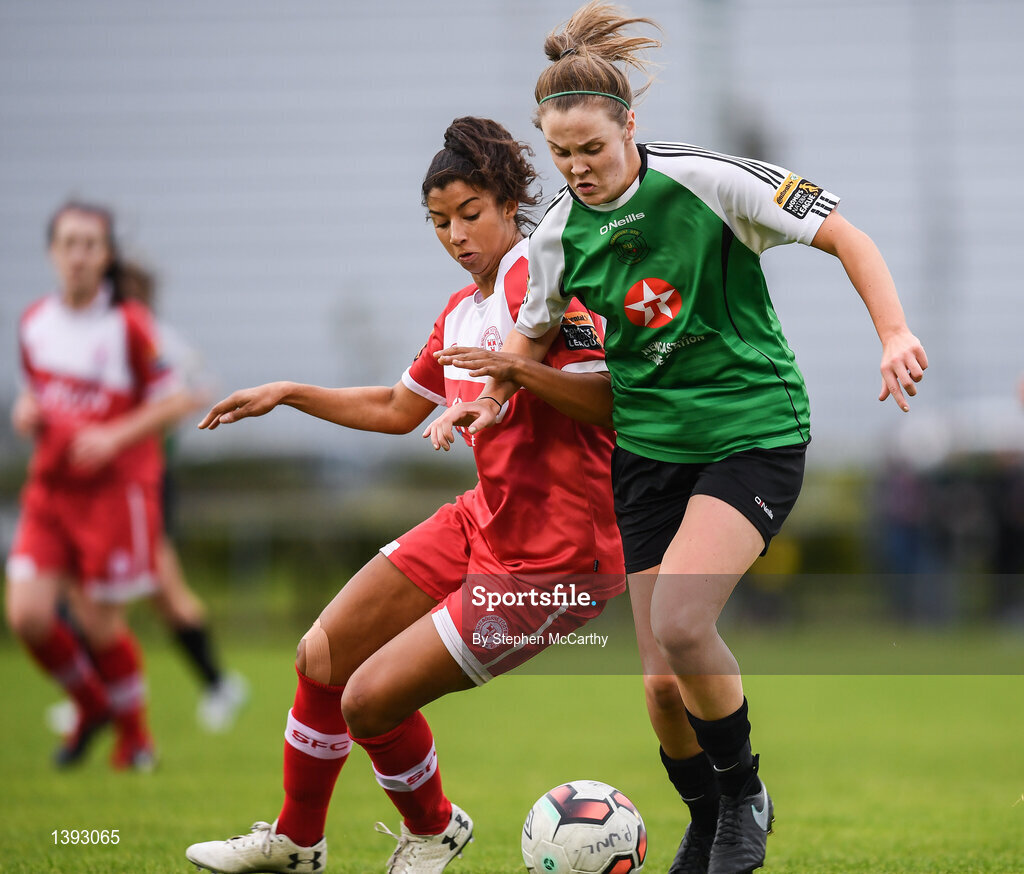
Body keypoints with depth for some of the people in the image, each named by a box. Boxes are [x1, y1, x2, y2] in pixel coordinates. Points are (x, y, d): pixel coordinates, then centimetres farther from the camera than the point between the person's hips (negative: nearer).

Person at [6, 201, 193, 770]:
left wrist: (114, 436, -19)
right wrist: (27, 412, -1)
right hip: (50, 489, 5)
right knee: (28, 615, -7)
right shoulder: (35, 323, 6)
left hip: (115, 491, -5)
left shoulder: (129, 324, -10)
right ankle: (91, 705, 21)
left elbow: (174, 401, -7)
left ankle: (134, 734, 25)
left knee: (99, 621, 0)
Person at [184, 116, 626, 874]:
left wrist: (521, 369, -36)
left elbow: (615, 401, -23)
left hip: (554, 557, -9)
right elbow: (399, 408, 29)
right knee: (323, 657, 11)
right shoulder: (460, 312, 13)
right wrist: (288, 395, 28)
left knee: (371, 698, -9)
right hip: (483, 523, 9)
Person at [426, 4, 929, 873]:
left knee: (679, 624, -25)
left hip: (754, 433, -5)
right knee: (662, 681, 0)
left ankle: (745, 794, -2)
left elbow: (844, 236, -11)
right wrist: (492, 395, -1)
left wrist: (895, 334, -22)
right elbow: (536, 331, 17)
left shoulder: (706, 181, -16)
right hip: (649, 446, 5)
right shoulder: (560, 233, -2)